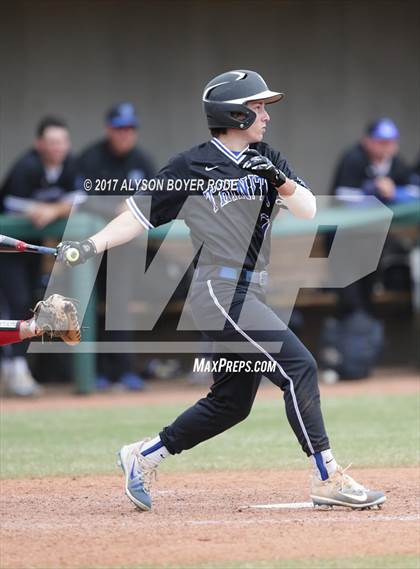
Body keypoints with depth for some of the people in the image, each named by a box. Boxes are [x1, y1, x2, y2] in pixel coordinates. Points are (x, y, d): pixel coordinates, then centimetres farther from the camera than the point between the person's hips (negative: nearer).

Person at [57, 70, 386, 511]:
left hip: (249, 293, 8)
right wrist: (91, 246, -12)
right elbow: (140, 214, -1)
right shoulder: (191, 167, -4)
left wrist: (280, 180, -14)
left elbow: (309, 210, 5)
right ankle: (327, 480, -16)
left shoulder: (267, 162, 14)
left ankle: (144, 457, 26)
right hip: (218, 289, -8)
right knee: (298, 366, -18)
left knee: (231, 401, 11)